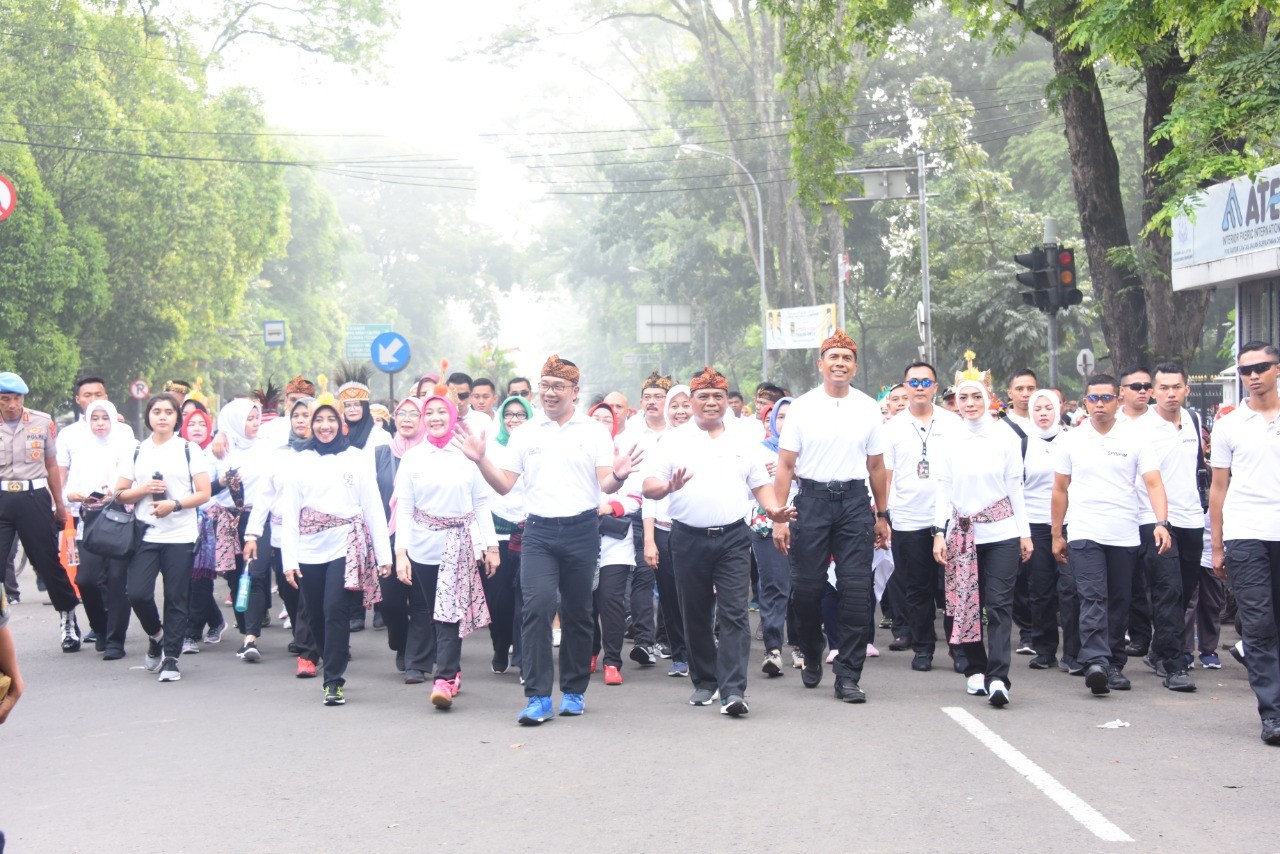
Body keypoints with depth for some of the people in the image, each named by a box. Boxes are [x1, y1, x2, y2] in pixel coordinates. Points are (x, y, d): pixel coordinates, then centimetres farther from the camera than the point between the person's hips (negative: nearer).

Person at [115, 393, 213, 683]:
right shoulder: (136, 452, 11)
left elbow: (204, 493, 0)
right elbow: (120, 494, 10)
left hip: (180, 536, -1)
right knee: (137, 593, -10)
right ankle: (156, 635, 19)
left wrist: (175, 504, -15)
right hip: (146, 535, 1)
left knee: (176, 599, -1)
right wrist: (143, 490, -9)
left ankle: (171, 658, 8)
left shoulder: (190, 450, 6)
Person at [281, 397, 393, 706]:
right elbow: (290, 511, 8)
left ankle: (334, 681, -9)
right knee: (316, 617, 6)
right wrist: (289, 558, 1)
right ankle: (333, 670, 24)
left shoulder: (355, 458, 6)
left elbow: (373, 507, 4)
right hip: (309, 550, 3)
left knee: (336, 611, -14)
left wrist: (384, 555, 0)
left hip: (345, 546, -3)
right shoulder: (302, 461, 11)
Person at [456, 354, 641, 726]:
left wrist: (618, 476, -23)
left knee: (578, 613, 8)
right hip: (538, 532, 1)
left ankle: (574, 691, 21)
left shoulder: (593, 431, 5)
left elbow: (605, 485, -1)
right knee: (537, 606, -13)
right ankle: (537, 697, -11)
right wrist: (480, 460, -7)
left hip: (581, 531, 0)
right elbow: (504, 485, 9)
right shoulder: (525, 434, 11)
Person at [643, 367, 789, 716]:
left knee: (734, 614, -9)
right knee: (696, 615, 7)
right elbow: (649, 486, -1)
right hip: (689, 539, 0)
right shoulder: (674, 440, 6)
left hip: (732, 537, 1)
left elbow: (760, 484, 16)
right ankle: (704, 682, 22)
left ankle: (733, 690, -14)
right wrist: (667, 487, -23)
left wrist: (773, 509, -4)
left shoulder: (742, 442, 14)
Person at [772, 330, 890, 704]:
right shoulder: (802, 407, 2)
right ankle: (812, 656, 26)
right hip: (812, 499, -1)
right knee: (807, 587, -1)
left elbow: (876, 466, 15)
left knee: (856, 589, -4)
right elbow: (785, 465, 1)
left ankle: (848, 676, 1)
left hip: (854, 501, 1)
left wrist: (882, 515, 14)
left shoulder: (868, 408, 9)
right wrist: (779, 517, -6)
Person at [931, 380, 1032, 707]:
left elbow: (1015, 487, 6)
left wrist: (1025, 532, 5)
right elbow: (944, 490, 8)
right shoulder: (951, 443, 7)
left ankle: (997, 677, -14)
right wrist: (940, 532, 0)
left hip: (1001, 532, -2)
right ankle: (975, 670, 17)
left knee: (999, 604, -9)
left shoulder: (1003, 439, 4)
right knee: (967, 605, 4)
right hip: (962, 533, 2)